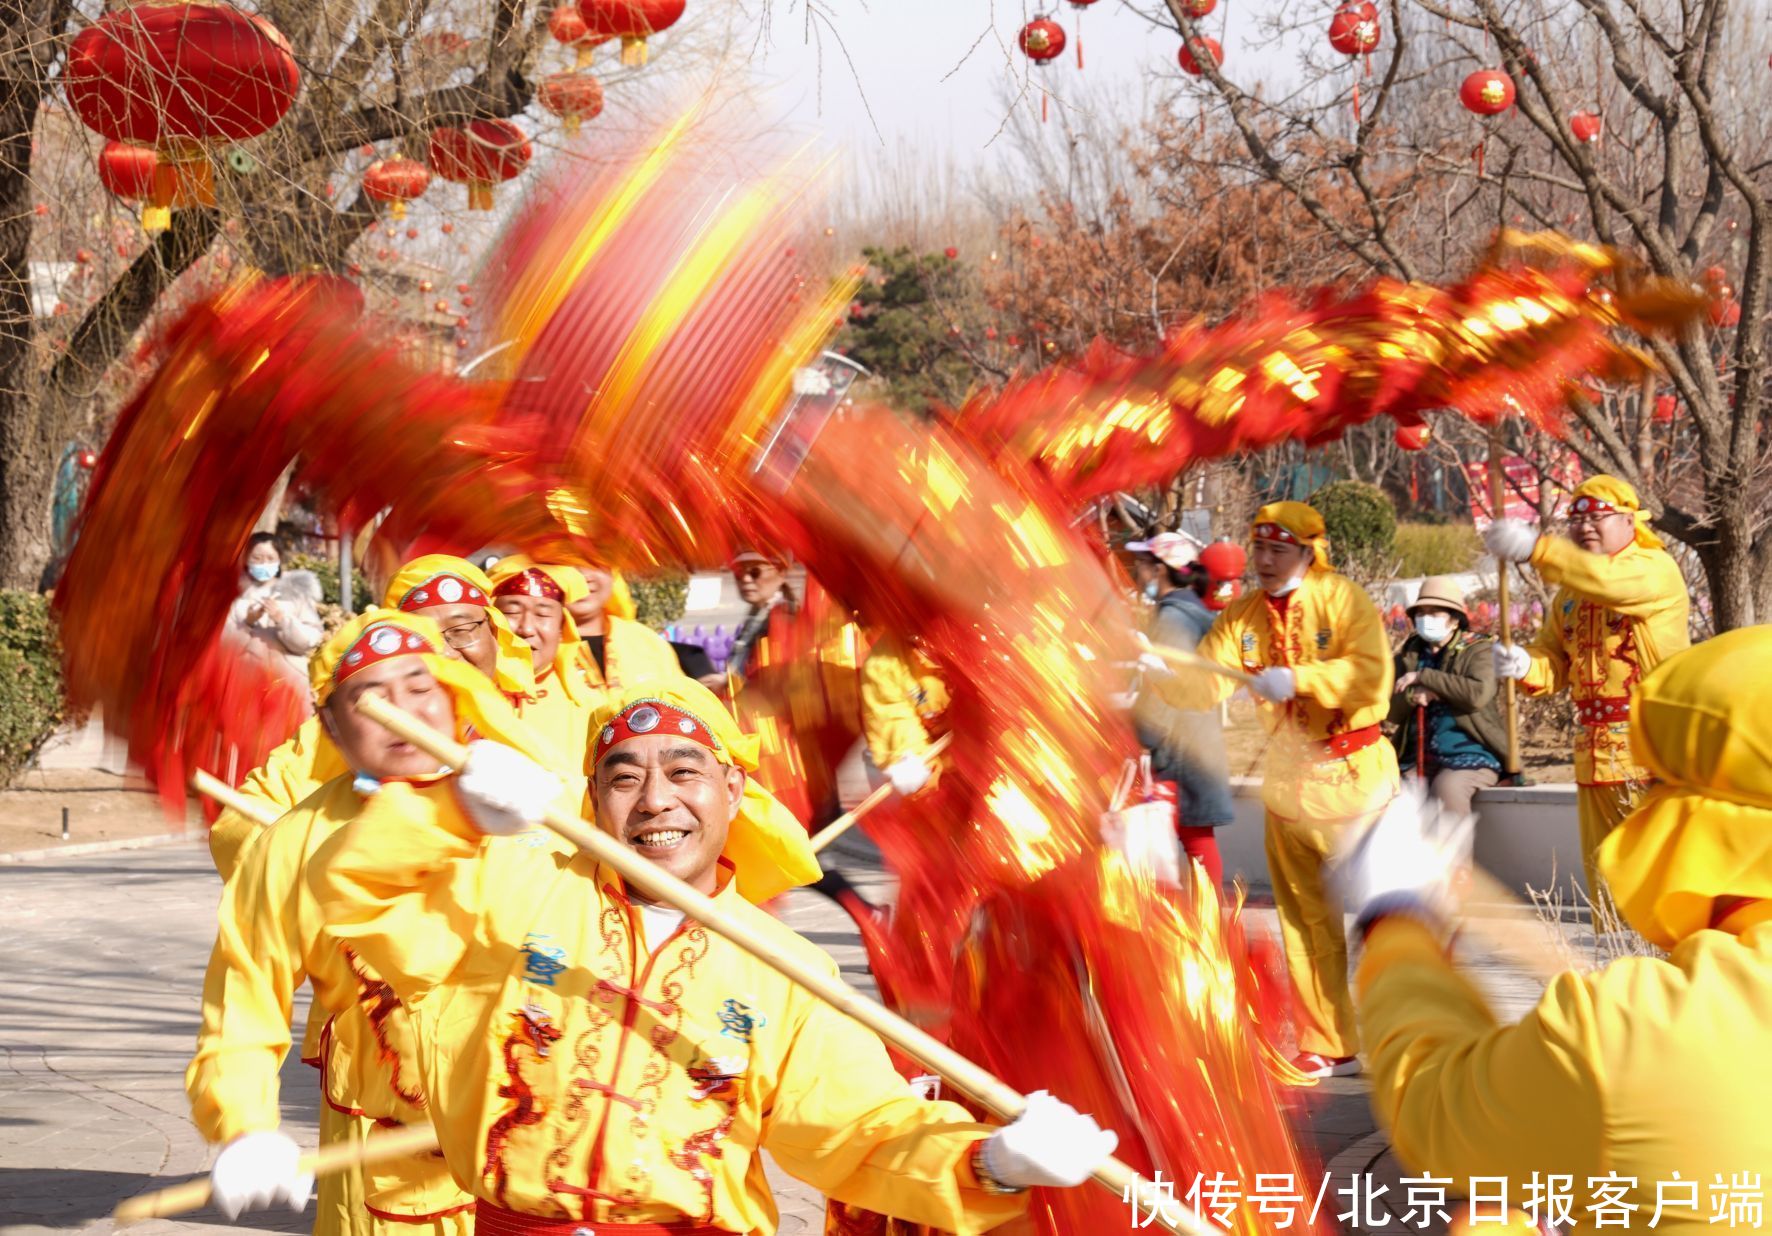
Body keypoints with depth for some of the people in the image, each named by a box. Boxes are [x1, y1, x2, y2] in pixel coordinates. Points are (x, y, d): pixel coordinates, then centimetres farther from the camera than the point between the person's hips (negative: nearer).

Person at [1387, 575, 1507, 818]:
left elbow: (1479, 693, -20)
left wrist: (1423, 677, -15)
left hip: (1471, 754, -4)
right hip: (1419, 758, 4)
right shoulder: (1409, 654, 14)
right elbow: (1392, 711, 8)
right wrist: (1412, 697, -15)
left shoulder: (1477, 650, 0)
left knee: (1447, 788, -34)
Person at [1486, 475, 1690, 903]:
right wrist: (1523, 665, -14)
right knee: (1604, 879, 13)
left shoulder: (1657, 570, -7)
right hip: (1595, 755, 7)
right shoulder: (1569, 595, 17)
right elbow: (1554, 665, 10)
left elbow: (1609, 580, -29)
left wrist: (1537, 549, -38)